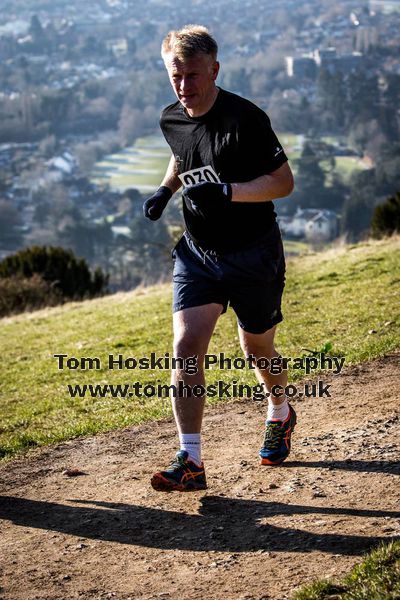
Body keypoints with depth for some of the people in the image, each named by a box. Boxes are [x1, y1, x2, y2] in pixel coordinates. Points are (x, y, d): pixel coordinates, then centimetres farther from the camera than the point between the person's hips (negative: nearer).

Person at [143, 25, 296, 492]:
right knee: (186, 346, -13)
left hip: (253, 254, -4)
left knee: (256, 348, 12)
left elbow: (284, 181, -18)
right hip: (197, 251, 4)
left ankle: (280, 415, 45)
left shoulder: (245, 119, -20)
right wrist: (166, 189, 5)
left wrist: (228, 191, -32)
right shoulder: (171, 119, 0)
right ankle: (190, 462, -12)